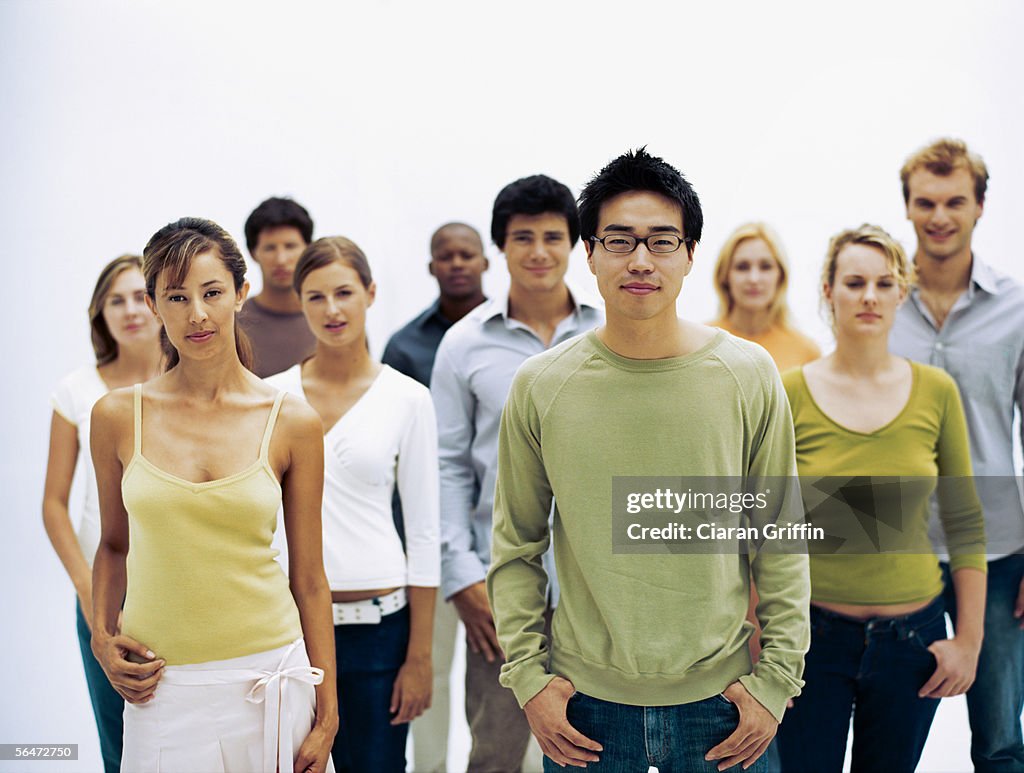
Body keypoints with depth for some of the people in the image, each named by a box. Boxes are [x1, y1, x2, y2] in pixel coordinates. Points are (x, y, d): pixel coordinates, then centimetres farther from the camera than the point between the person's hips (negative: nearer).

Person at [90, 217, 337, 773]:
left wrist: (327, 716, 2)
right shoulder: (117, 416, 0)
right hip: (163, 690, 0)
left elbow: (308, 578, 2)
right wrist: (102, 636, -2)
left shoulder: (292, 423, -2)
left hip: (268, 681, 0)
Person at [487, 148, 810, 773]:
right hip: (585, 704, 0)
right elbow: (516, 549, 4)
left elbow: (781, 545, 1)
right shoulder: (540, 387, -3)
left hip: (719, 698, 0)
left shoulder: (750, 376, -3)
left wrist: (777, 680, -2)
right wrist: (528, 676, -2)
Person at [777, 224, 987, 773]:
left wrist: (970, 638, 2)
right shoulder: (788, 393, -6)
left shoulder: (936, 392, -1)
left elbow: (966, 525, 4)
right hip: (812, 632, -1)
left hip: (912, 634, 2)